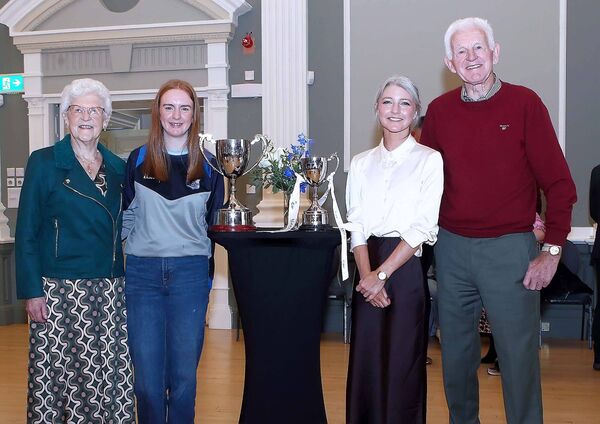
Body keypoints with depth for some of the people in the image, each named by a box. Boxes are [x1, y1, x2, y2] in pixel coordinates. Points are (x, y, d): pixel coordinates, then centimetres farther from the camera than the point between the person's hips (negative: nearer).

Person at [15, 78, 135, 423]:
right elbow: (27, 232, -2)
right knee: (58, 377, -1)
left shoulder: (118, 168, 12)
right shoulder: (44, 162, 1)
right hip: (59, 291, -3)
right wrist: (32, 291, -10)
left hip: (109, 292, 3)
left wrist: (127, 283, 7)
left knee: (110, 380, 3)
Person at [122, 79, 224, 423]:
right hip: (143, 272, 0)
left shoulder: (208, 165, 5)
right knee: (147, 373, 3)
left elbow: (214, 224, 10)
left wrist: (207, 277, 7)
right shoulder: (138, 160, 5)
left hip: (190, 274, 0)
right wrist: (125, 253, 5)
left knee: (184, 373, 5)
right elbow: (126, 215, 13)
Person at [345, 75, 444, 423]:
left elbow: (423, 228, -8)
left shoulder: (429, 160, -1)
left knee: (402, 365, 2)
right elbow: (356, 225, 5)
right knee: (366, 362, 7)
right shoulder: (361, 164, 12)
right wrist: (366, 275, -11)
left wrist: (382, 274, -14)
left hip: (407, 269, -4)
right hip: (368, 272, 4)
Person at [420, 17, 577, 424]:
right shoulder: (439, 110, 4)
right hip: (452, 248, 3)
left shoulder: (524, 103, -4)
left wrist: (552, 251, -10)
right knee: (456, 352, 14)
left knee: (519, 353, 3)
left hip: (510, 249, -3)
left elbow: (559, 183, -5)